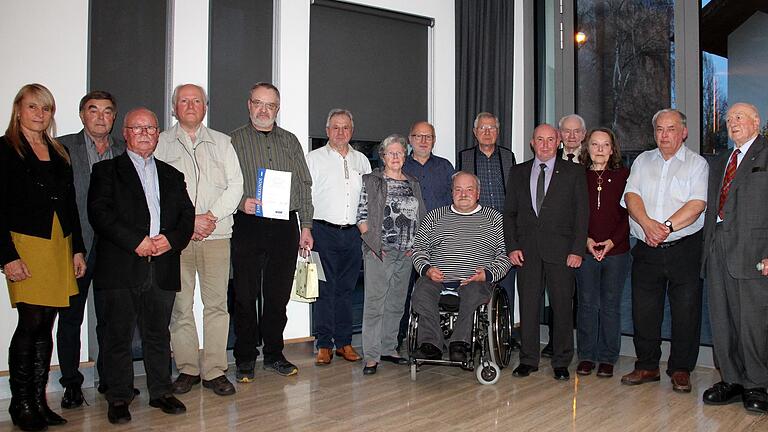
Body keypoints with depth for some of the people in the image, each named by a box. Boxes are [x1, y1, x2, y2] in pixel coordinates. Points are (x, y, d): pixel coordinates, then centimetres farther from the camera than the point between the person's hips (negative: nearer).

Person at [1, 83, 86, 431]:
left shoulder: (59, 153, 17)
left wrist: (77, 249, 12)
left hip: (59, 246, 5)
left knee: (46, 326, 7)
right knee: (31, 323, -8)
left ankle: (39, 401, 14)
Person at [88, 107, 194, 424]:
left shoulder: (171, 175, 19)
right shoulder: (107, 170, 6)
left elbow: (187, 214, 12)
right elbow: (99, 213, -7)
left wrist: (172, 240, -8)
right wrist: (136, 242, -16)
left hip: (163, 268, 3)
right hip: (121, 267, -3)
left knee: (158, 334, 11)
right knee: (119, 335, 3)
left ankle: (161, 392, 22)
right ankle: (119, 398, 14)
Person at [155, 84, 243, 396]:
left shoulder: (221, 142, 15)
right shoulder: (161, 144, 9)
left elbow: (235, 185, 7)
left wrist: (212, 216, -7)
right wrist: (188, 220, -9)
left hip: (216, 234, 1)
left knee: (217, 303, -1)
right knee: (180, 305, 0)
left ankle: (214, 370, 5)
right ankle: (187, 368, 10)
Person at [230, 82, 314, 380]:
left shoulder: (290, 141, 15)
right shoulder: (234, 140, 6)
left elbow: (304, 186, 14)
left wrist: (306, 226, 8)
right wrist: (240, 202, -17)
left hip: (285, 228, 3)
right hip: (248, 226, -2)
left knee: (278, 296, 8)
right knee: (246, 296, 2)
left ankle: (274, 354, 21)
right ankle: (245, 359, 14)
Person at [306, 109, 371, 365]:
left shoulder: (361, 160, 15)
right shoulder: (314, 158, 5)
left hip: (353, 233, 3)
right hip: (324, 231, -3)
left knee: (346, 289, 8)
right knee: (324, 288, -4)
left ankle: (344, 342, 15)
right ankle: (324, 345, 4)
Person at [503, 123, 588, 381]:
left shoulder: (574, 173, 6)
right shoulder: (518, 173, 12)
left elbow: (582, 213, 2)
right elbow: (509, 213, 11)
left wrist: (577, 250, -7)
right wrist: (512, 246, 0)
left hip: (560, 250, -2)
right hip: (527, 250, 2)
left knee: (562, 306, 1)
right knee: (528, 304, 5)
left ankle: (561, 362, 14)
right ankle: (528, 360, 15)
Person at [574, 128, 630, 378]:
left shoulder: (623, 175, 3)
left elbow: (629, 213, 0)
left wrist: (612, 241, -10)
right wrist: (585, 239, -8)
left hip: (616, 251, 0)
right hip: (585, 249, 0)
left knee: (611, 305, 6)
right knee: (587, 304, 5)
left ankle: (607, 358, 15)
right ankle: (586, 356, 16)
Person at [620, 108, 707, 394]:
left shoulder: (697, 164, 3)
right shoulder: (643, 161, 14)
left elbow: (697, 204, -10)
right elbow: (631, 196, 1)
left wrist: (667, 226, -20)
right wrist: (648, 224, -16)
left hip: (684, 249, -3)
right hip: (646, 251, 3)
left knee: (686, 311, 2)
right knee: (643, 310, 7)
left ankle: (681, 370, 15)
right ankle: (647, 366, 20)